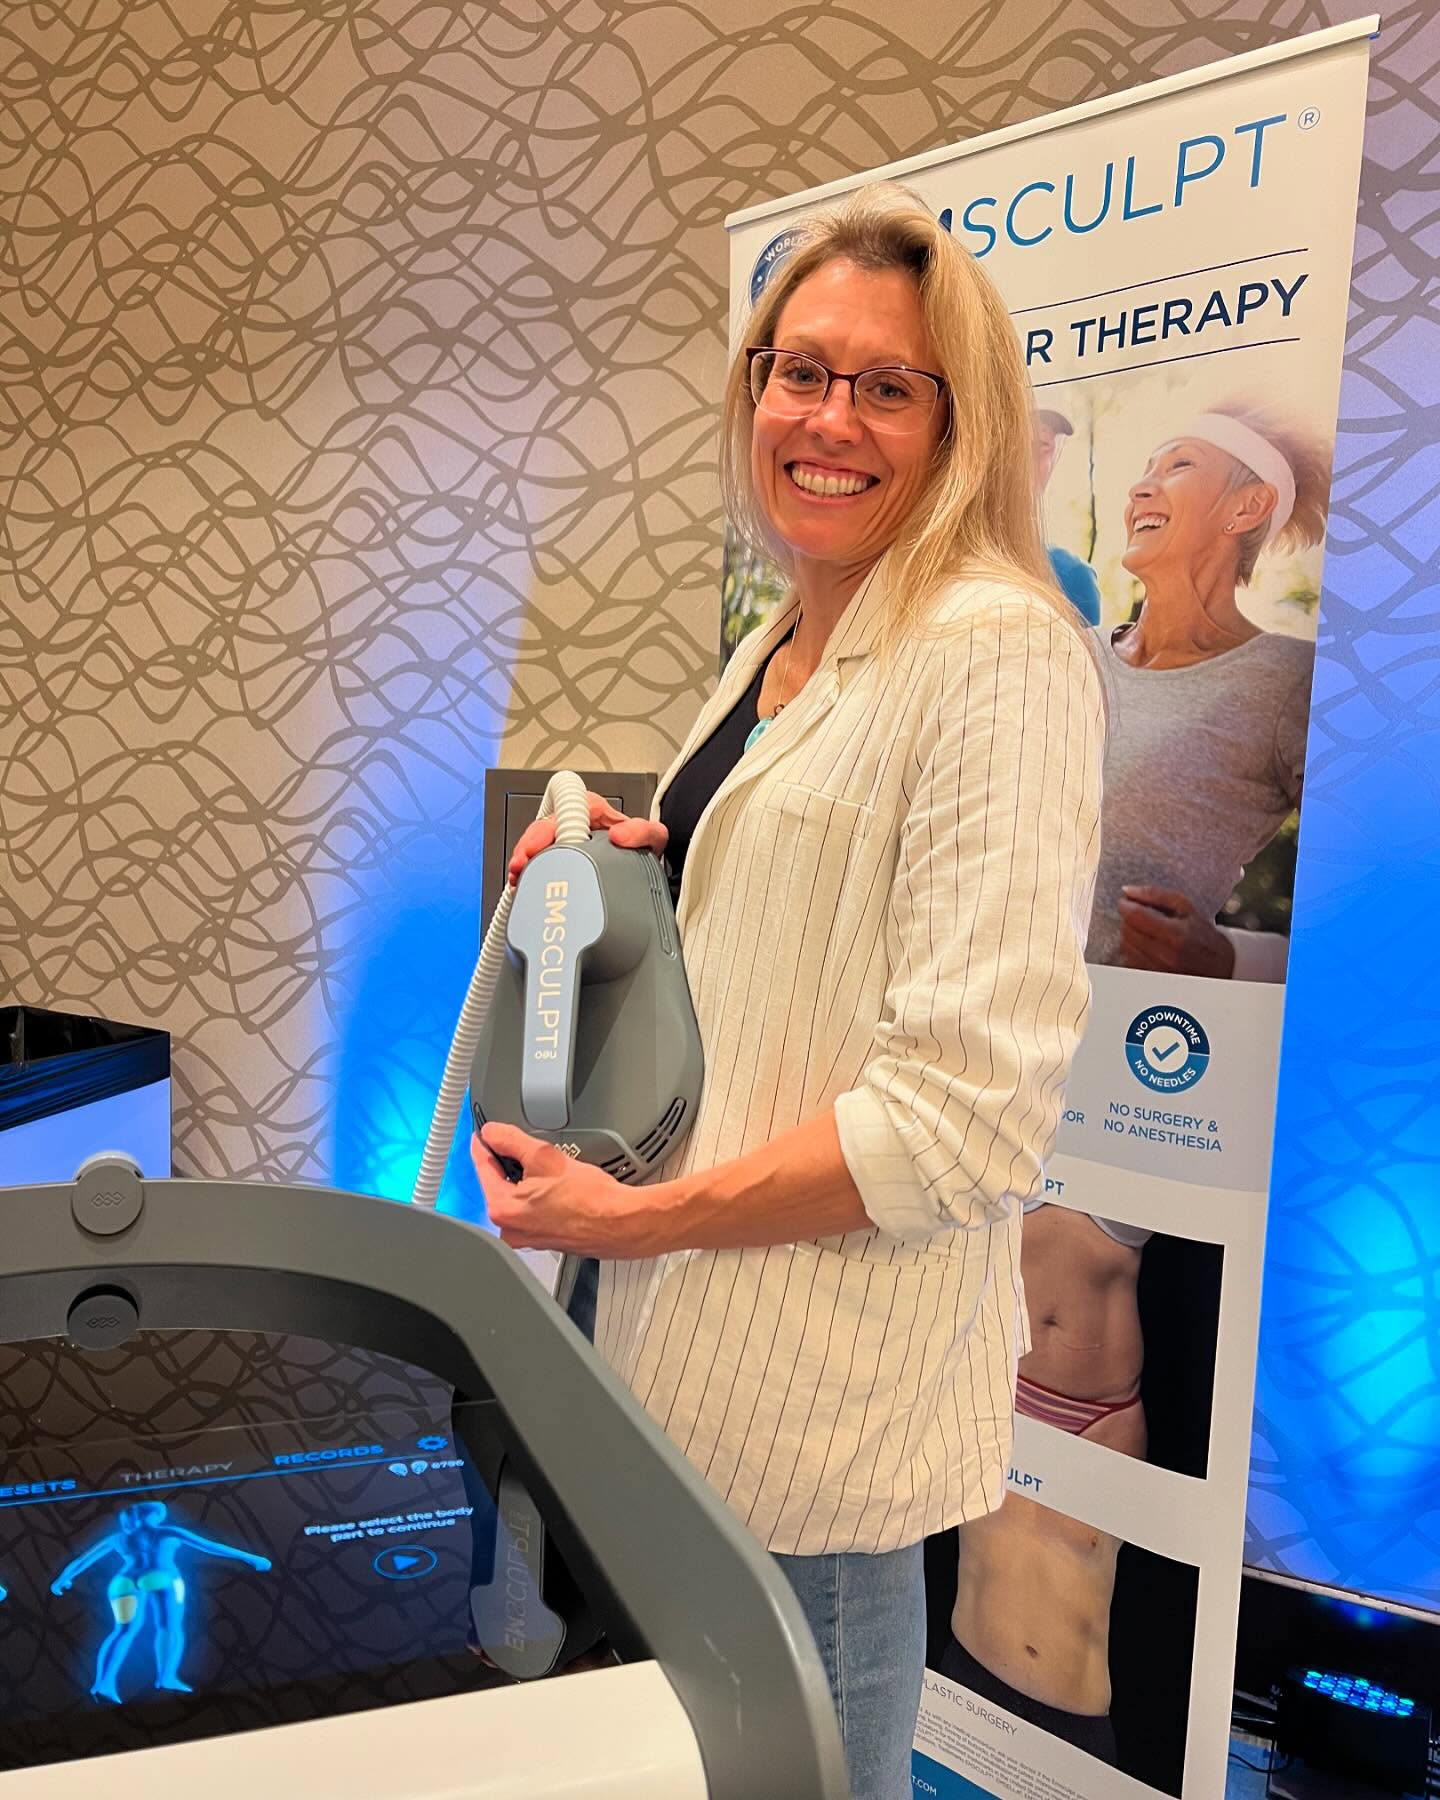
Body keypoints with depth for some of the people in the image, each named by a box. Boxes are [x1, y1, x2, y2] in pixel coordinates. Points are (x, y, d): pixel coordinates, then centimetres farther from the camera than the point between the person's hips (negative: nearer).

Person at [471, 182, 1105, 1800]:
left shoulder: (1001, 651, -17)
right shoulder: (776, 649, 10)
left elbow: (973, 1104, -23)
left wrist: (634, 1217, -19)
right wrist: (635, 872, 2)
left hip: (829, 1381, -8)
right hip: (692, 1354, 8)